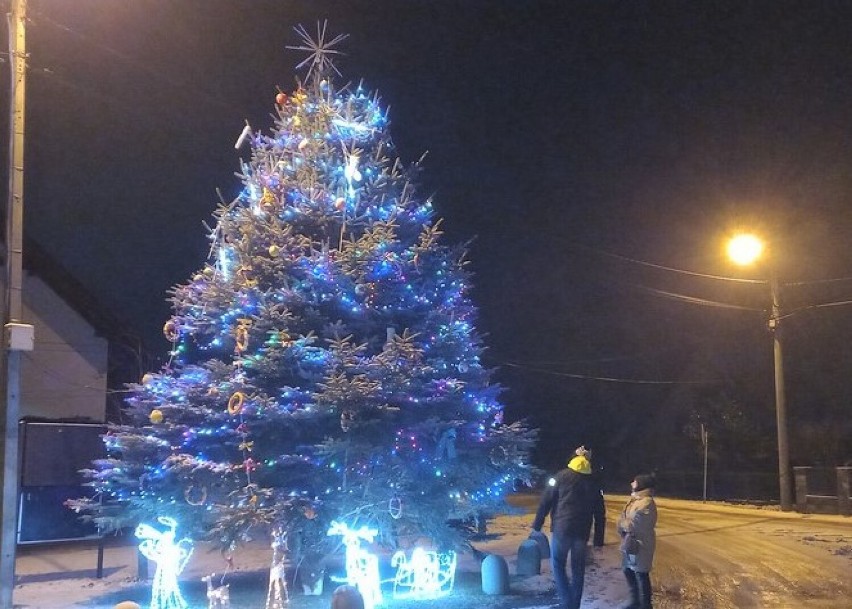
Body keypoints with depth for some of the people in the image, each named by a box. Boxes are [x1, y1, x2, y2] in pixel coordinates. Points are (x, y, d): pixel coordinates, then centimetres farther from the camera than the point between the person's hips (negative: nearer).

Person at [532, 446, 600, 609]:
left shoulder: (562, 476, 1)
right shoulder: (593, 482, 12)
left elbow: (546, 502, -4)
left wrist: (537, 525, 0)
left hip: (562, 528, -3)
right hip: (582, 531, 3)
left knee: (558, 564, 8)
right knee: (578, 569, 13)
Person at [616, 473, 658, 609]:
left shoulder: (646, 503, -19)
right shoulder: (635, 500, 13)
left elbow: (633, 525, -20)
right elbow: (622, 520, 11)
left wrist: (623, 524, -4)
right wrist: (625, 525, -9)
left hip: (640, 545, -10)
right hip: (629, 543, 10)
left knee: (641, 575, -1)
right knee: (628, 571, 19)